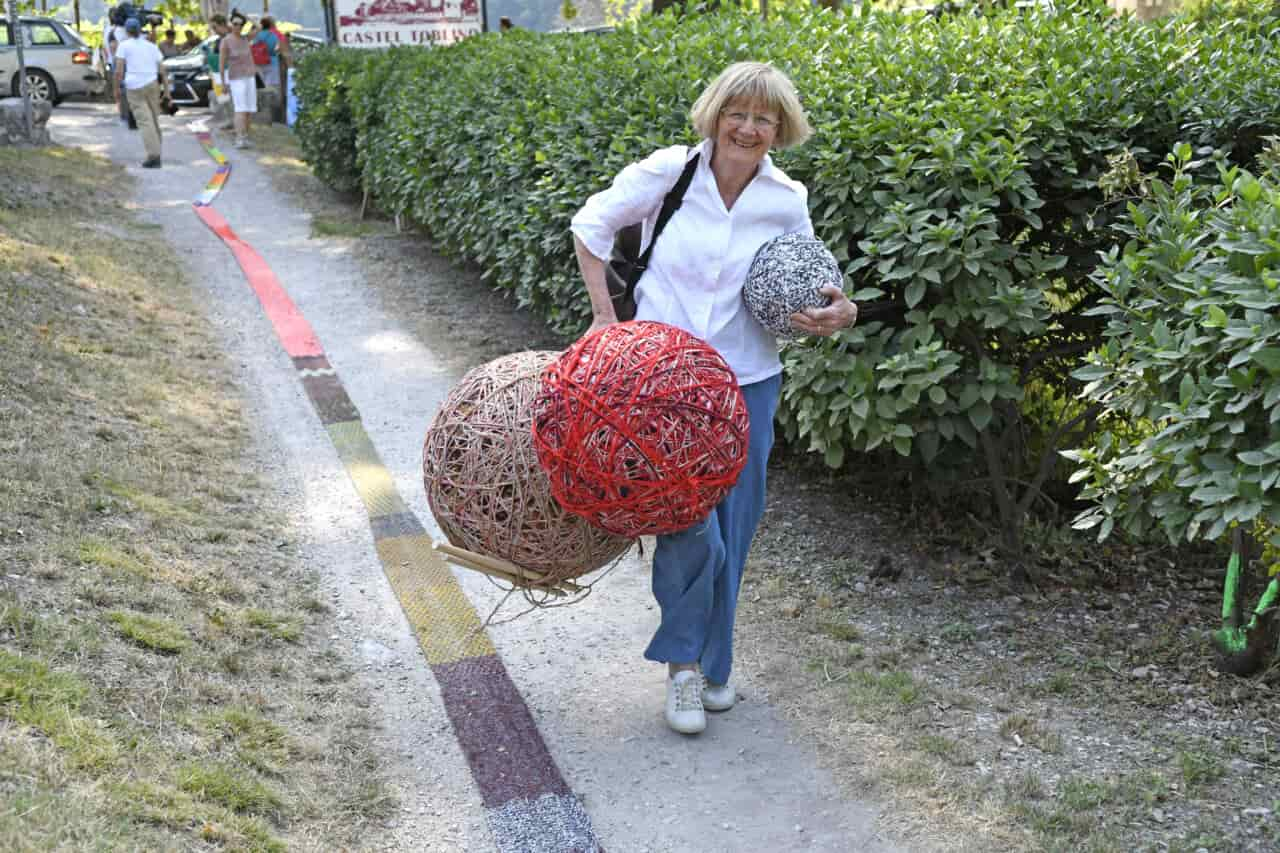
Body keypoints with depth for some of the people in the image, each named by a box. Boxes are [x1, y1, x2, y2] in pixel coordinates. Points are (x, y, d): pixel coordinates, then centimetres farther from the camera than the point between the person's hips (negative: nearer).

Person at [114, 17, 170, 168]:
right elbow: (162, 70, 8)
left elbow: (118, 71, -6)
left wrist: (117, 88, 4)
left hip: (134, 88, -3)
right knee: (154, 120, 14)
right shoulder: (152, 46, 13)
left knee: (145, 122, -8)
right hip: (151, 84, 3)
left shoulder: (124, 46, 2)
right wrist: (167, 91, 9)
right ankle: (155, 153, 17)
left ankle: (154, 156, -18)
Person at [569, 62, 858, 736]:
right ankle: (683, 662, 12)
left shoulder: (788, 202, 1)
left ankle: (712, 664, 32)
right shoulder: (670, 172, -7)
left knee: (733, 530, 10)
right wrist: (605, 315, -1)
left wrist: (840, 313, -12)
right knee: (690, 526, -12)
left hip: (747, 383, 3)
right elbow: (591, 225, 5)